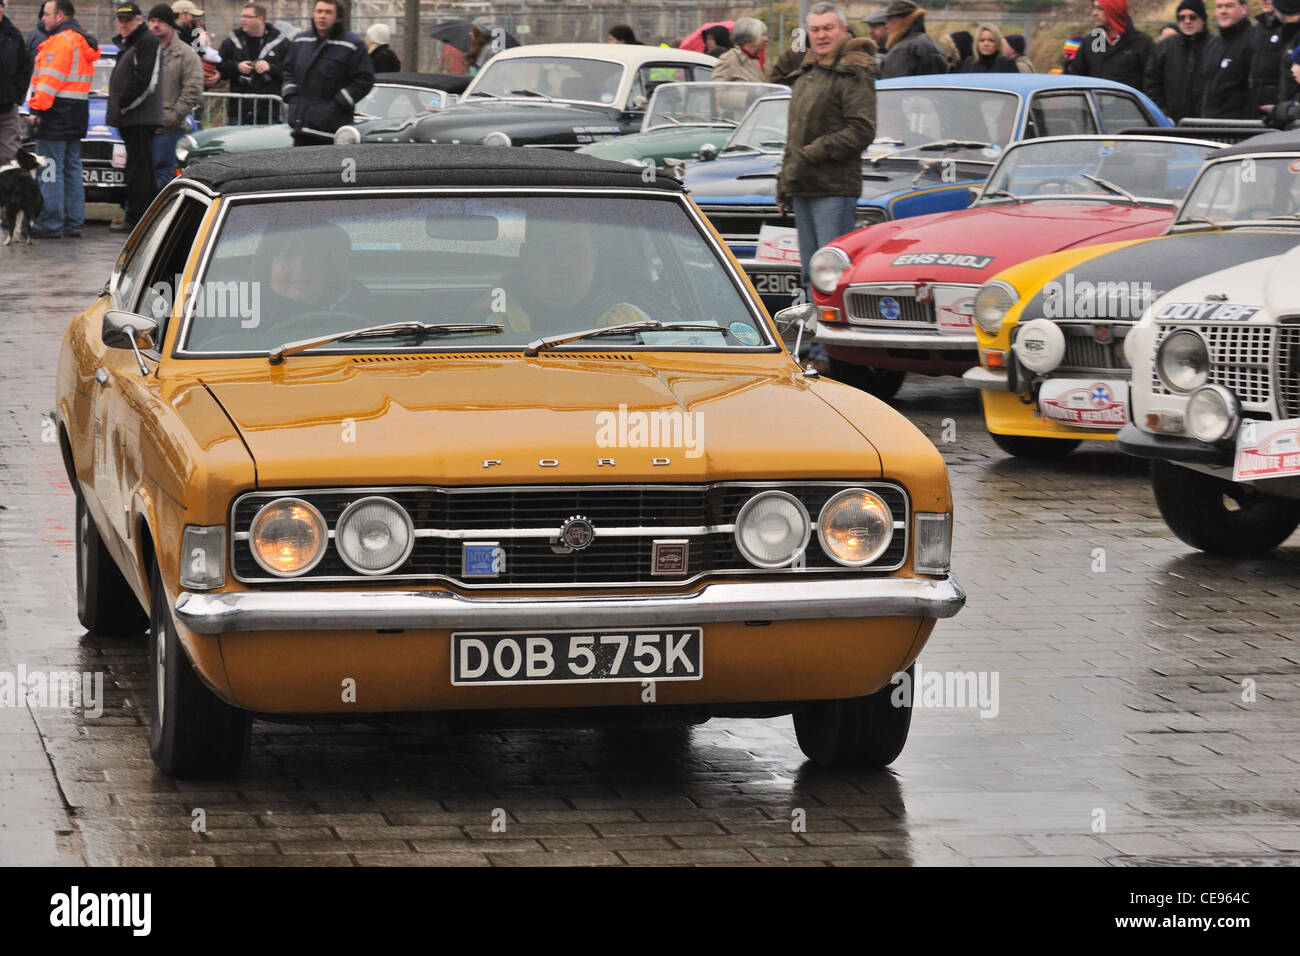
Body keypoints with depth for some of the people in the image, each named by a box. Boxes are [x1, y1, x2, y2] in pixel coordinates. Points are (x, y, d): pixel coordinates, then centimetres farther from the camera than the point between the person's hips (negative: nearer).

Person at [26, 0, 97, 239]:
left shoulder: (60, 42, -13)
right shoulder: (82, 42, 17)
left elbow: (51, 80, -20)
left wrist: (37, 109, -20)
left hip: (56, 115, -10)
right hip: (77, 118, 10)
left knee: (51, 170, -8)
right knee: (72, 169, 12)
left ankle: (51, 224, -10)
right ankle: (73, 223, 13)